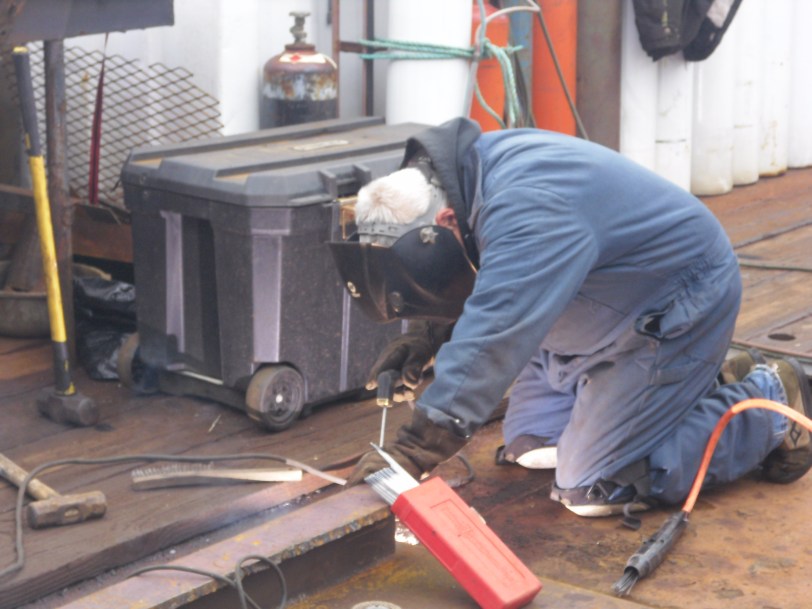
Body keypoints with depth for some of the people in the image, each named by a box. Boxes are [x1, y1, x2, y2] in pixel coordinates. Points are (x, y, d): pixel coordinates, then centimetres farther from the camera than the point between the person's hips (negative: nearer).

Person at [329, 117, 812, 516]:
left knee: (595, 489, -10)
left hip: (675, 304, -10)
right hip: (603, 316, 10)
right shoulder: (471, 171, -6)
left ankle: (768, 406, 5)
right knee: (529, 445, 12)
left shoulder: (528, 211, -36)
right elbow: (477, 283, 11)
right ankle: (709, 384, 23)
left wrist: (416, 449, -47)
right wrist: (426, 332, -9)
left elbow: (495, 333, -45)